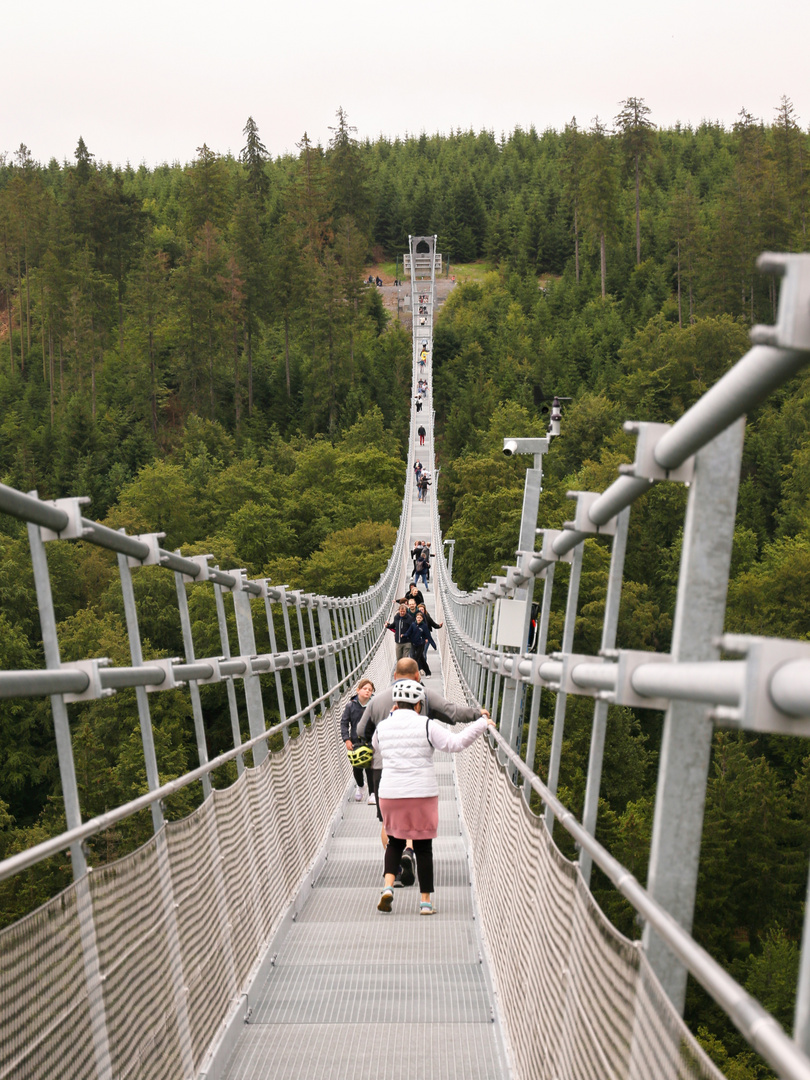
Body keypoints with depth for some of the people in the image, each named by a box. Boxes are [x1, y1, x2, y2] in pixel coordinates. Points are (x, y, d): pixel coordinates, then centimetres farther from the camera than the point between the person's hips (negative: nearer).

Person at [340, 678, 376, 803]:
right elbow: (344, 723, 3)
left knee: (370, 769, -4)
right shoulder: (351, 706, -2)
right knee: (356, 768, 7)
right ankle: (359, 786, 37)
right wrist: (346, 739, -6)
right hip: (356, 743, 1)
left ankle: (372, 794, 7)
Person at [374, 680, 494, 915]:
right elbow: (455, 743, -13)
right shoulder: (426, 725, -7)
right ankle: (425, 900, 12)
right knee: (423, 846, 8)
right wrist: (481, 724, -3)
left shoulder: (382, 727, 4)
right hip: (422, 794, -3)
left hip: (390, 794, 3)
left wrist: (392, 715, 25)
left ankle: (388, 886, -2)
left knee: (395, 841, 19)